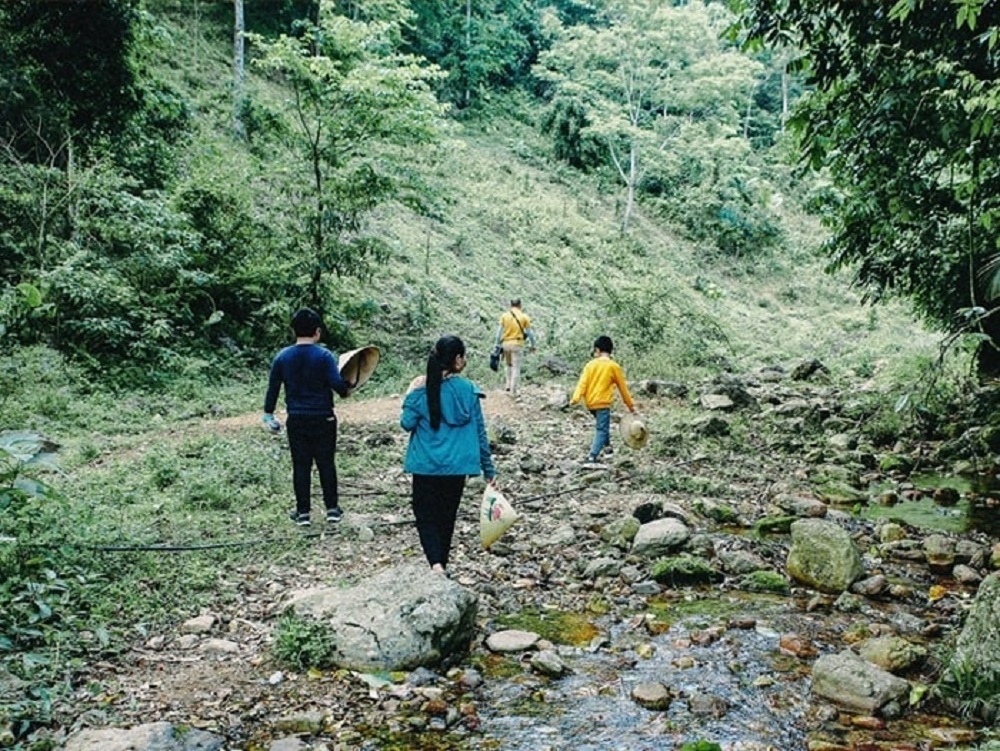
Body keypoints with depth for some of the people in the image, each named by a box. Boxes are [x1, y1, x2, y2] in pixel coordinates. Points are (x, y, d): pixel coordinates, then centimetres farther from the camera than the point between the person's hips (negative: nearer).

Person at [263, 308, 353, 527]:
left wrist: (268, 414, 14)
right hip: (323, 419, -2)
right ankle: (332, 508, 15)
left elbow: (272, 388, 5)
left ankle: (303, 512, 13)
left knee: (300, 466, 8)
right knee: (326, 463, 9)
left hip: (296, 420, 2)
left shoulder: (282, 357, 1)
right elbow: (337, 383, -20)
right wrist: (346, 390, 2)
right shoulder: (324, 356, -10)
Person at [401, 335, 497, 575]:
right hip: (456, 466, 1)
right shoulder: (468, 390, -4)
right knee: (447, 515, 17)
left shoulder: (423, 390, -8)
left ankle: (436, 564, -14)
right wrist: (488, 469, 7)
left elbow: (407, 423, -7)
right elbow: (479, 432, 0)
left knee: (426, 515, 7)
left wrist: (410, 396, 3)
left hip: (426, 465, -1)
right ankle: (442, 564, 27)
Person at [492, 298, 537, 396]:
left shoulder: (504, 315, 2)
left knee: (507, 364, 25)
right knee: (516, 367, 4)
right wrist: (532, 345, 13)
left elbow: (499, 331, 0)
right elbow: (529, 332, 2)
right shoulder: (524, 316, -1)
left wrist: (497, 345, 4)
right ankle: (513, 390, 3)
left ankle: (508, 385, 21)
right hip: (517, 344, -2)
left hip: (506, 343, 2)